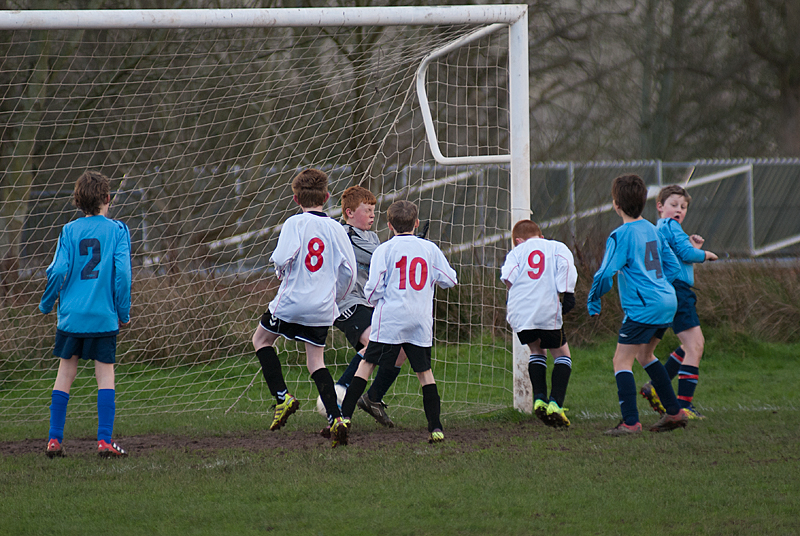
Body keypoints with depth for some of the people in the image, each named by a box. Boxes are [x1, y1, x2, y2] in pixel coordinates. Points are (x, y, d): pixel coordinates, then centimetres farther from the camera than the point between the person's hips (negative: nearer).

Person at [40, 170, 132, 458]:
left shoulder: (70, 231, 2)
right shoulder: (117, 230, -2)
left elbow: (58, 270, -4)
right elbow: (122, 272, -8)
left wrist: (46, 304, 10)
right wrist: (124, 312, 1)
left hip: (71, 315, 2)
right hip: (103, 316, -2)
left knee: (65, 373, 10)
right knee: (105, 374, 3)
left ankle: (54, 439, 8)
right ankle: (104, 440, -5)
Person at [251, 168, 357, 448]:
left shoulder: (295, 223, -8)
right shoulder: (335, 228, 3)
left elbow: (283, 258, -21)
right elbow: (349, 270, 1)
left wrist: (280, 269, 3)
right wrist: (335, 295, 19)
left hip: (292, 300, -4)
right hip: (322, 309, 4)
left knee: (261, 339, 19)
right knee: (315, 360, 10)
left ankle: (282, 397, 6)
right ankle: (335, 418, -6)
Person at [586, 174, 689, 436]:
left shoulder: (620, 236, -12)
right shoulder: (652, 229, 12)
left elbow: (606, 274, -16)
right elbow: (672, 265, 19)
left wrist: (593, 299, -1)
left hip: (643, 307, -9)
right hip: (666, 301, 9)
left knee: (622, 361, -5)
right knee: (644, 355, 24)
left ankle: (630, 422, -13)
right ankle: (674, 412, 24)